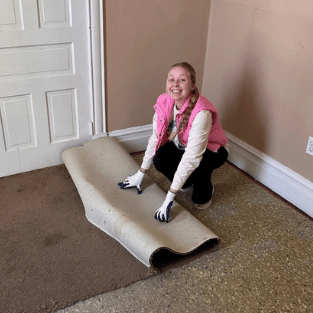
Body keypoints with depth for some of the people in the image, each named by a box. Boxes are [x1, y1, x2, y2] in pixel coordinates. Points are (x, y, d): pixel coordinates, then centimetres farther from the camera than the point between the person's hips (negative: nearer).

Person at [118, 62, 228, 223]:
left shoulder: (201, 113, -38)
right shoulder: (164, 102, -19)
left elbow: (192, 157, -40)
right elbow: (155, 138, -9)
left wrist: (169, 199, -39)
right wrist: (140, 175, -4)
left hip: (211, 151, -5)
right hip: (181, 145, 5)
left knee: (198, 163, -37)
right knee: (160, 160, -24)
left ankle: (205, 189, -1)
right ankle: (187, 182, 9)